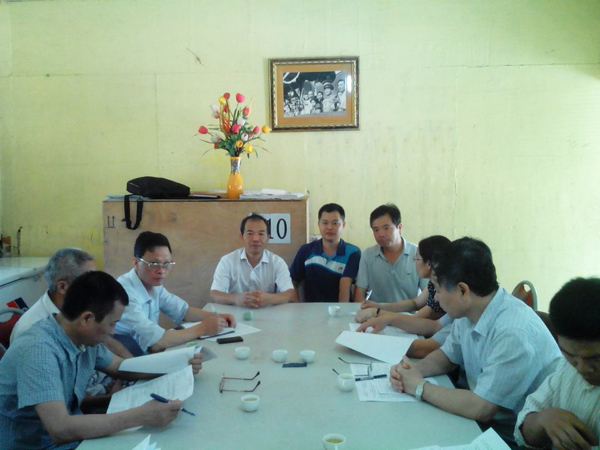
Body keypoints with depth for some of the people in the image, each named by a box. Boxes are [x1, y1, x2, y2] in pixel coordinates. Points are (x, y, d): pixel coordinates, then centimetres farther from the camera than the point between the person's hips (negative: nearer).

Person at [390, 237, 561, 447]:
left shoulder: (515, 333, -29)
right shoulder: (466, 314, -4)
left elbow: (480, 409, -27)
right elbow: (447, 356, 13)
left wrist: (420, 387, -15)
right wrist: (412, 369, -7)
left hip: (514, 438, -7)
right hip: (485, 421, 7)